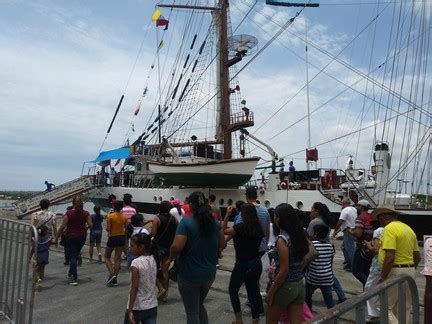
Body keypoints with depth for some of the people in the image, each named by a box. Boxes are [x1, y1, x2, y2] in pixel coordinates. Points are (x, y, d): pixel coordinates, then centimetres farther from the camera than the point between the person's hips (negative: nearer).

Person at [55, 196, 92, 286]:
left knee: (72, 257, 1)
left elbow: (63, 226, -12)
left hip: (70, 237, -3)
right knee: (75, 256, 22)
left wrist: (56, 237, -4)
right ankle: (70, 274, 37)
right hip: (81, 237, 3)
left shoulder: (69, 213, -10)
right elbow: (90, 225, -9)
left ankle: (75, 279, -5)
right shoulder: (86, 213, -4)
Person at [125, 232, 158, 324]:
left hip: (137, 308, -5)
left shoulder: (136, 263, -19)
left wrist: (130, 310, -16)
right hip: (152, 307, 5)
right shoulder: (153, 259, 0)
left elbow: (134, 288, -19)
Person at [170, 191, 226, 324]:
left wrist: (171, 256, -5)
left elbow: (176, 247, -25)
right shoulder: (215, 223, -1)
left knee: (192, 312, 12)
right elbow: (222, 244, 9)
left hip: (189, 275, -5)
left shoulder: (186, 222, -18)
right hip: (209, 274, 5)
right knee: (199, 305, 27)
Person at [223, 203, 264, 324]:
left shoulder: (241, 227, -19)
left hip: (243, 264, -6)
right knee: (254, 292, 14)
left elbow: (223, 231, -10)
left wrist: (227, 215, -9)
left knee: (233, 290, 16)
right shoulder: (258, 227, 0)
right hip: (256, 263, 6)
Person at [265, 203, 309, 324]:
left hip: (285, 287, -7)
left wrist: (270, 292, -13)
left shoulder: (282, 239, -21)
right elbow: (295, 262, 9)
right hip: (299, 286, 7)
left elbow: (284, 271, -21)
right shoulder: (300, 236, 2)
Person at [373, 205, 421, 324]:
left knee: (386, 307, -1)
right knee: (404, 308, 16)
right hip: (409, 271, 9)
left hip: (395, 272, -9)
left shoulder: (389, 228, -16)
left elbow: (390, 257, -24)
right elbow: (417, 257, 17)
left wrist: (382, 278, -18)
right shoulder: (408, 228, 13)